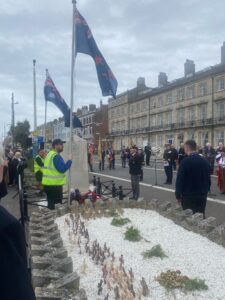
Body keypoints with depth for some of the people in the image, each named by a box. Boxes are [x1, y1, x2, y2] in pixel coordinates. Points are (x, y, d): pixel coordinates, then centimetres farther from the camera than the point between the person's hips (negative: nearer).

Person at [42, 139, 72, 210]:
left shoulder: (50, 154, 15)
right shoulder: (56, 156, -17)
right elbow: (62, 169, -23)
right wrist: (69, 160, -15)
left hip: (48, 184, 10)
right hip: (55, 184, -10)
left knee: (50, 204, 17)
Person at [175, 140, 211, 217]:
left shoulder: (185, 161, -14)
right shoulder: (205, 161, 3)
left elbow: (179, 179, -14)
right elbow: (208, 178, 11)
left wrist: (178, 195, -5)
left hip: (188, 196, -5)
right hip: (202, 195, 5)